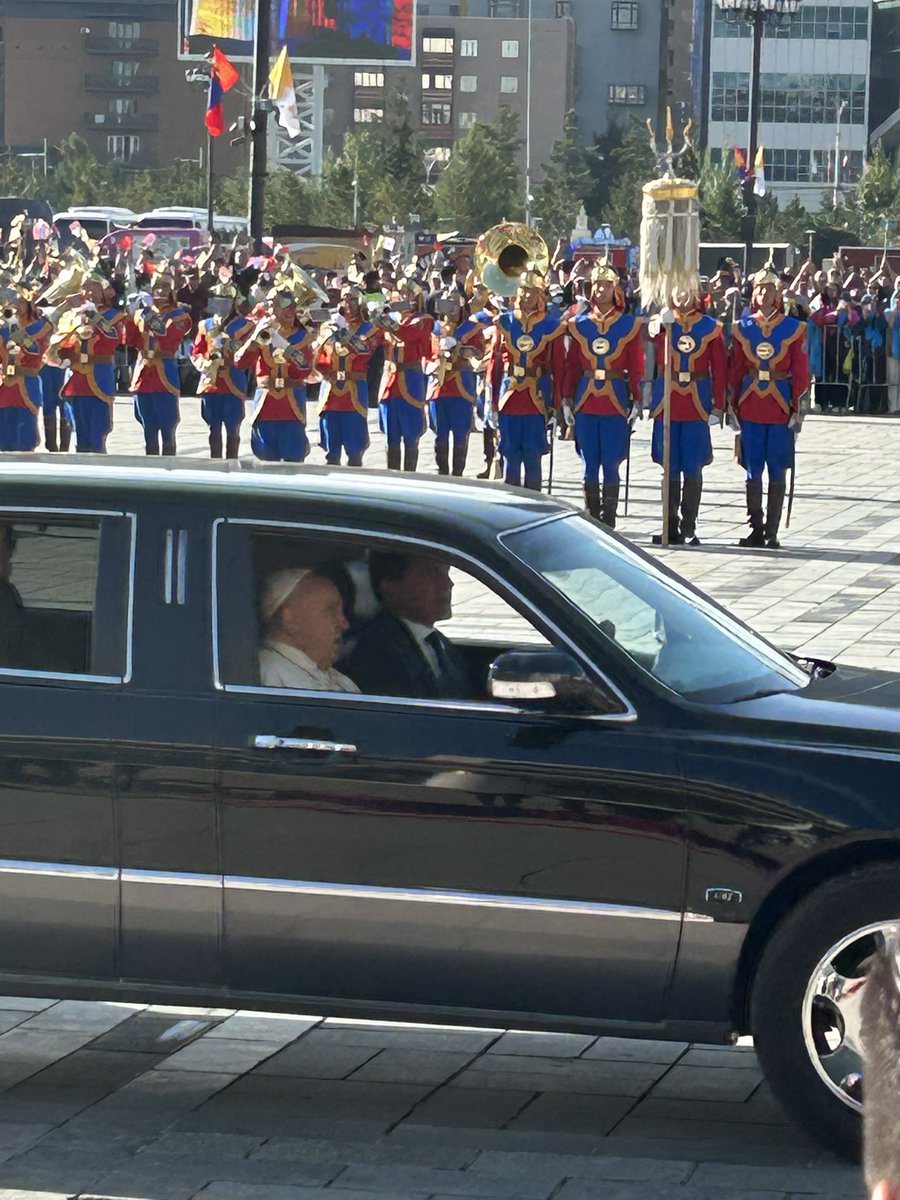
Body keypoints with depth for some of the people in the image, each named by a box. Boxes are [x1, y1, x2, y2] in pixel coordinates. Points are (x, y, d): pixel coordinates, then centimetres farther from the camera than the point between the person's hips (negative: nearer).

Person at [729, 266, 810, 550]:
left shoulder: (793, 327, 1)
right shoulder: (742, 327, 6)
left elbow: (800, 371, 1)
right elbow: (735, 369, 8)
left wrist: (797, 408, -4)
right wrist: (734, 404, 3)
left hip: (781, 406, -2)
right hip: (750, 406, 2)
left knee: (777, 471, 0)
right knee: (753, 470, 5)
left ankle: (772, 533, 4)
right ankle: (756, 529, 12)